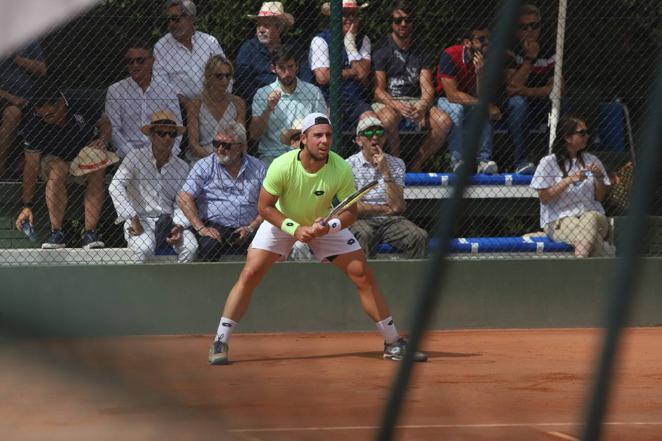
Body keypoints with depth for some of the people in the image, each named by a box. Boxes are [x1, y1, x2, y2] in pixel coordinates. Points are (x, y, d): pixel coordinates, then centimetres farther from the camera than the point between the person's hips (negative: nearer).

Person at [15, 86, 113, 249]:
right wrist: (27, 206, -24)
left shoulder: (85, 103, -24)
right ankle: (56, 232, -31)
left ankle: (90, 232, -31)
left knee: (97, 172, -32)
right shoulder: (33, 124, -25)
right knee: (57, 171, -36)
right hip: (54, 159, -1)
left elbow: (105, 124, -3)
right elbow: (31, 166, -21)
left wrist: (103, 141, -26)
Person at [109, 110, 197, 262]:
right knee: (145, 247, -34)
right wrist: (133, 219, -22)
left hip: (168, 221, 4)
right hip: (140, 220, -4)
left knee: (190, 246, -23)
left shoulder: (182, 167, 9)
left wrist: (178, 226, -13)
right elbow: (115, 186, -15)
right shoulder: (136, 157, -4)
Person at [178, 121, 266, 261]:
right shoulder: (204, 166, 6)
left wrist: (251, 228, -8)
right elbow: (184, 198, -3)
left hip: (246, 229, 2)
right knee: (209, 245, -35)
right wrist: (201, 228, -14)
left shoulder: (258, 168, 11)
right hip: (213, 227, -2)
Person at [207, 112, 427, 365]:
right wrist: (295, 228, -30)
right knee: (250, 274, -16)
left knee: (363, 276, -7)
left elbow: (350, 212, -16)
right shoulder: (282, 166, -29)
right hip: (282, 221, -1)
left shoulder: (341, 170, -26)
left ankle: (393, 344, 5)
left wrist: (328, 227, -35)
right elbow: (265, 206, -19)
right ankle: (220, 343, -7)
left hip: (326, 222, 1)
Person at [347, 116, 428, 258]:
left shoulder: (396, 164, 9)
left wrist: (386, 172, -10)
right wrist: (387, 209, -1)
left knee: (419, 237, -25)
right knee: (364, 235, -37)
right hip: (362, 221, -3)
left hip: (391, 220, 3)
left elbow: (398, 207, -3)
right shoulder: (350, 165, 0)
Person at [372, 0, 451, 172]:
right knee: (388, 119, -39)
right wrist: (397, 106, -27)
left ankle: (416, 164, -12)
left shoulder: (421, 51, 10)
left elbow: (427, 87, 1)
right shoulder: (382, 51, -1)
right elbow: (378, 90, -8)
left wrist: (422, 107, -22)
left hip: (415, 101, 4)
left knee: (444, 121, -24)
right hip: (387, 102, -4)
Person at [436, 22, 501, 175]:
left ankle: (483, 160, -28)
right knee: (456, 108, -37)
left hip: (470, 102, 3)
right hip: (446, 101, -3)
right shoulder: (450, 56, -24)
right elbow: (452, 95, -29)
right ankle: (457, 161, -30)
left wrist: (480, 72, -34)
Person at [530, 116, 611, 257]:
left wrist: (599, 178, -2)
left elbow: (600, 197, 18)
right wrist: (569, 180, -12)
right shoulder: (548, 163, 4)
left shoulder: (592, 161, 17)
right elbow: (544, 198, -4)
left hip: (592, 214, 3)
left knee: (591, 218, -36)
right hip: (559, 220, -3)